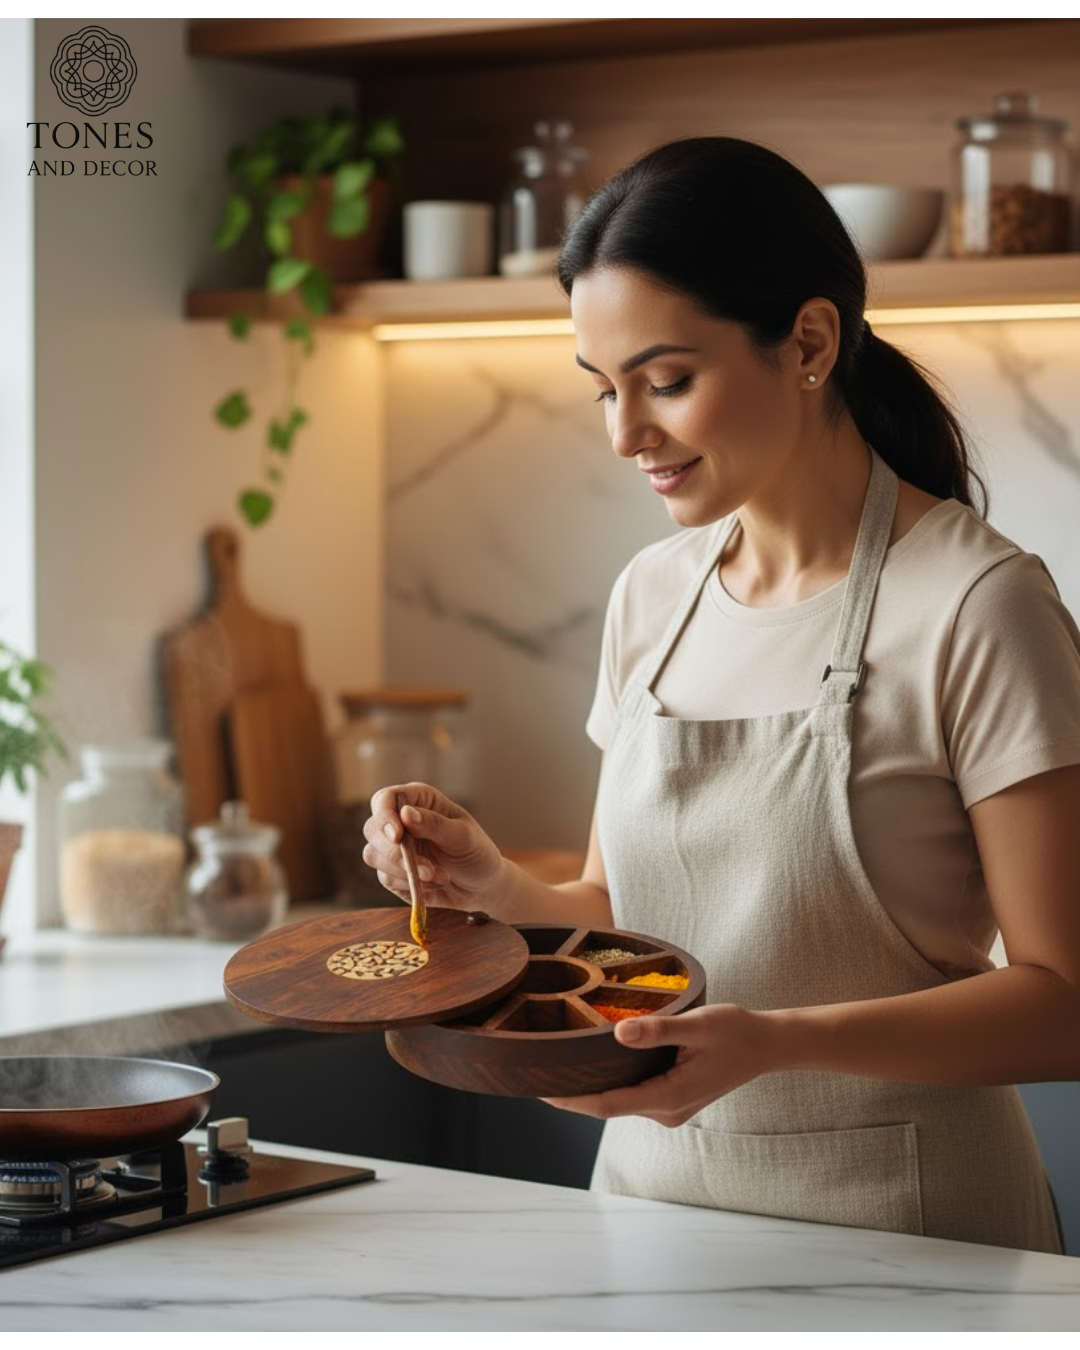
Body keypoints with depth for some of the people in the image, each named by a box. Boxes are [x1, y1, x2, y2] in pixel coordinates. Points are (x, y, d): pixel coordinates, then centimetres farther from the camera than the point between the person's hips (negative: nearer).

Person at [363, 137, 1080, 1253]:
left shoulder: (976, 605, -14)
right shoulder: (651, 595, 5)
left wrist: (776, 1040, -28)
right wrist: (498, 888, -5)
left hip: (894, 1217, -5)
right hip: (655, 1187, 5)